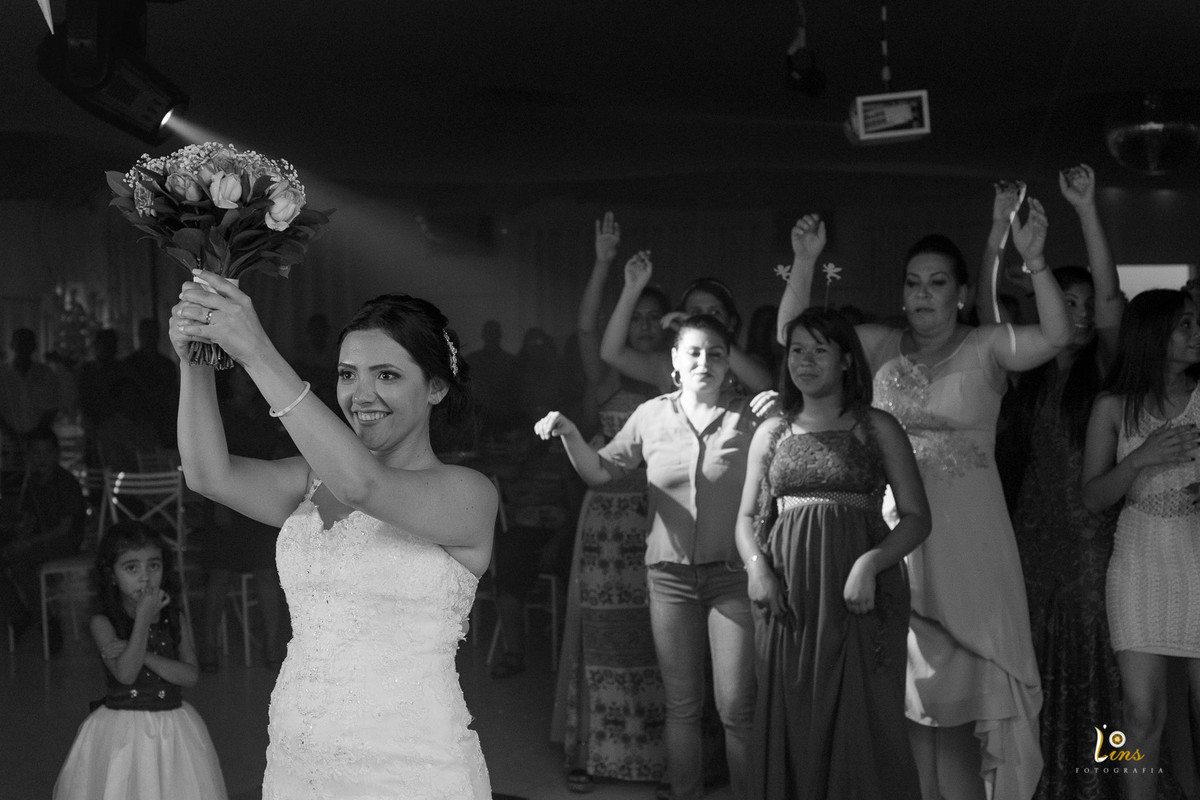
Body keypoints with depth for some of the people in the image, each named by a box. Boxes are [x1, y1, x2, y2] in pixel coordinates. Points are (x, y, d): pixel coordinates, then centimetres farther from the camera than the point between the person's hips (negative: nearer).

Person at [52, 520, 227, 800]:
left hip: (173, 730, 3)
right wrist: (144, 615, -21)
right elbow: (125, 673, -21)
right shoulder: (103, 623, -7)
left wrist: (143, 656, -19)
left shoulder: (175, 620, 2)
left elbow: (191, 675, -8)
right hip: (122, 732, -3)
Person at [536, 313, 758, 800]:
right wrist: (570, 435, -6)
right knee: (681, 706, 10)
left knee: (737, 708, -2)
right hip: (669, 574, 2)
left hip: (732, 575, -2)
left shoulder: (750, 417, -4)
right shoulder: (652, 416, 4)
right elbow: (600, 472, 8)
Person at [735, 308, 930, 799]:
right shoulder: (771, 432, 14)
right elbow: (747, 516, 15)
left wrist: (870, 563, -15)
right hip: (787, 596, 2)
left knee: (861, 726, -5)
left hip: (859, 592, -2)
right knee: (790, 725, 2)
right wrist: (756, 566, -6)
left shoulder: (877, 428, 6)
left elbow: (917, 516, 2)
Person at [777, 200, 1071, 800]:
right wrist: (804, 262, -10)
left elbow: (1056, 336, -17)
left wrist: (1033, 261, -27)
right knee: (909, 682, 8)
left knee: (962, 677, 2)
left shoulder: (985, 348, -1)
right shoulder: (883, 348, 6)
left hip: (967, 532, -2)